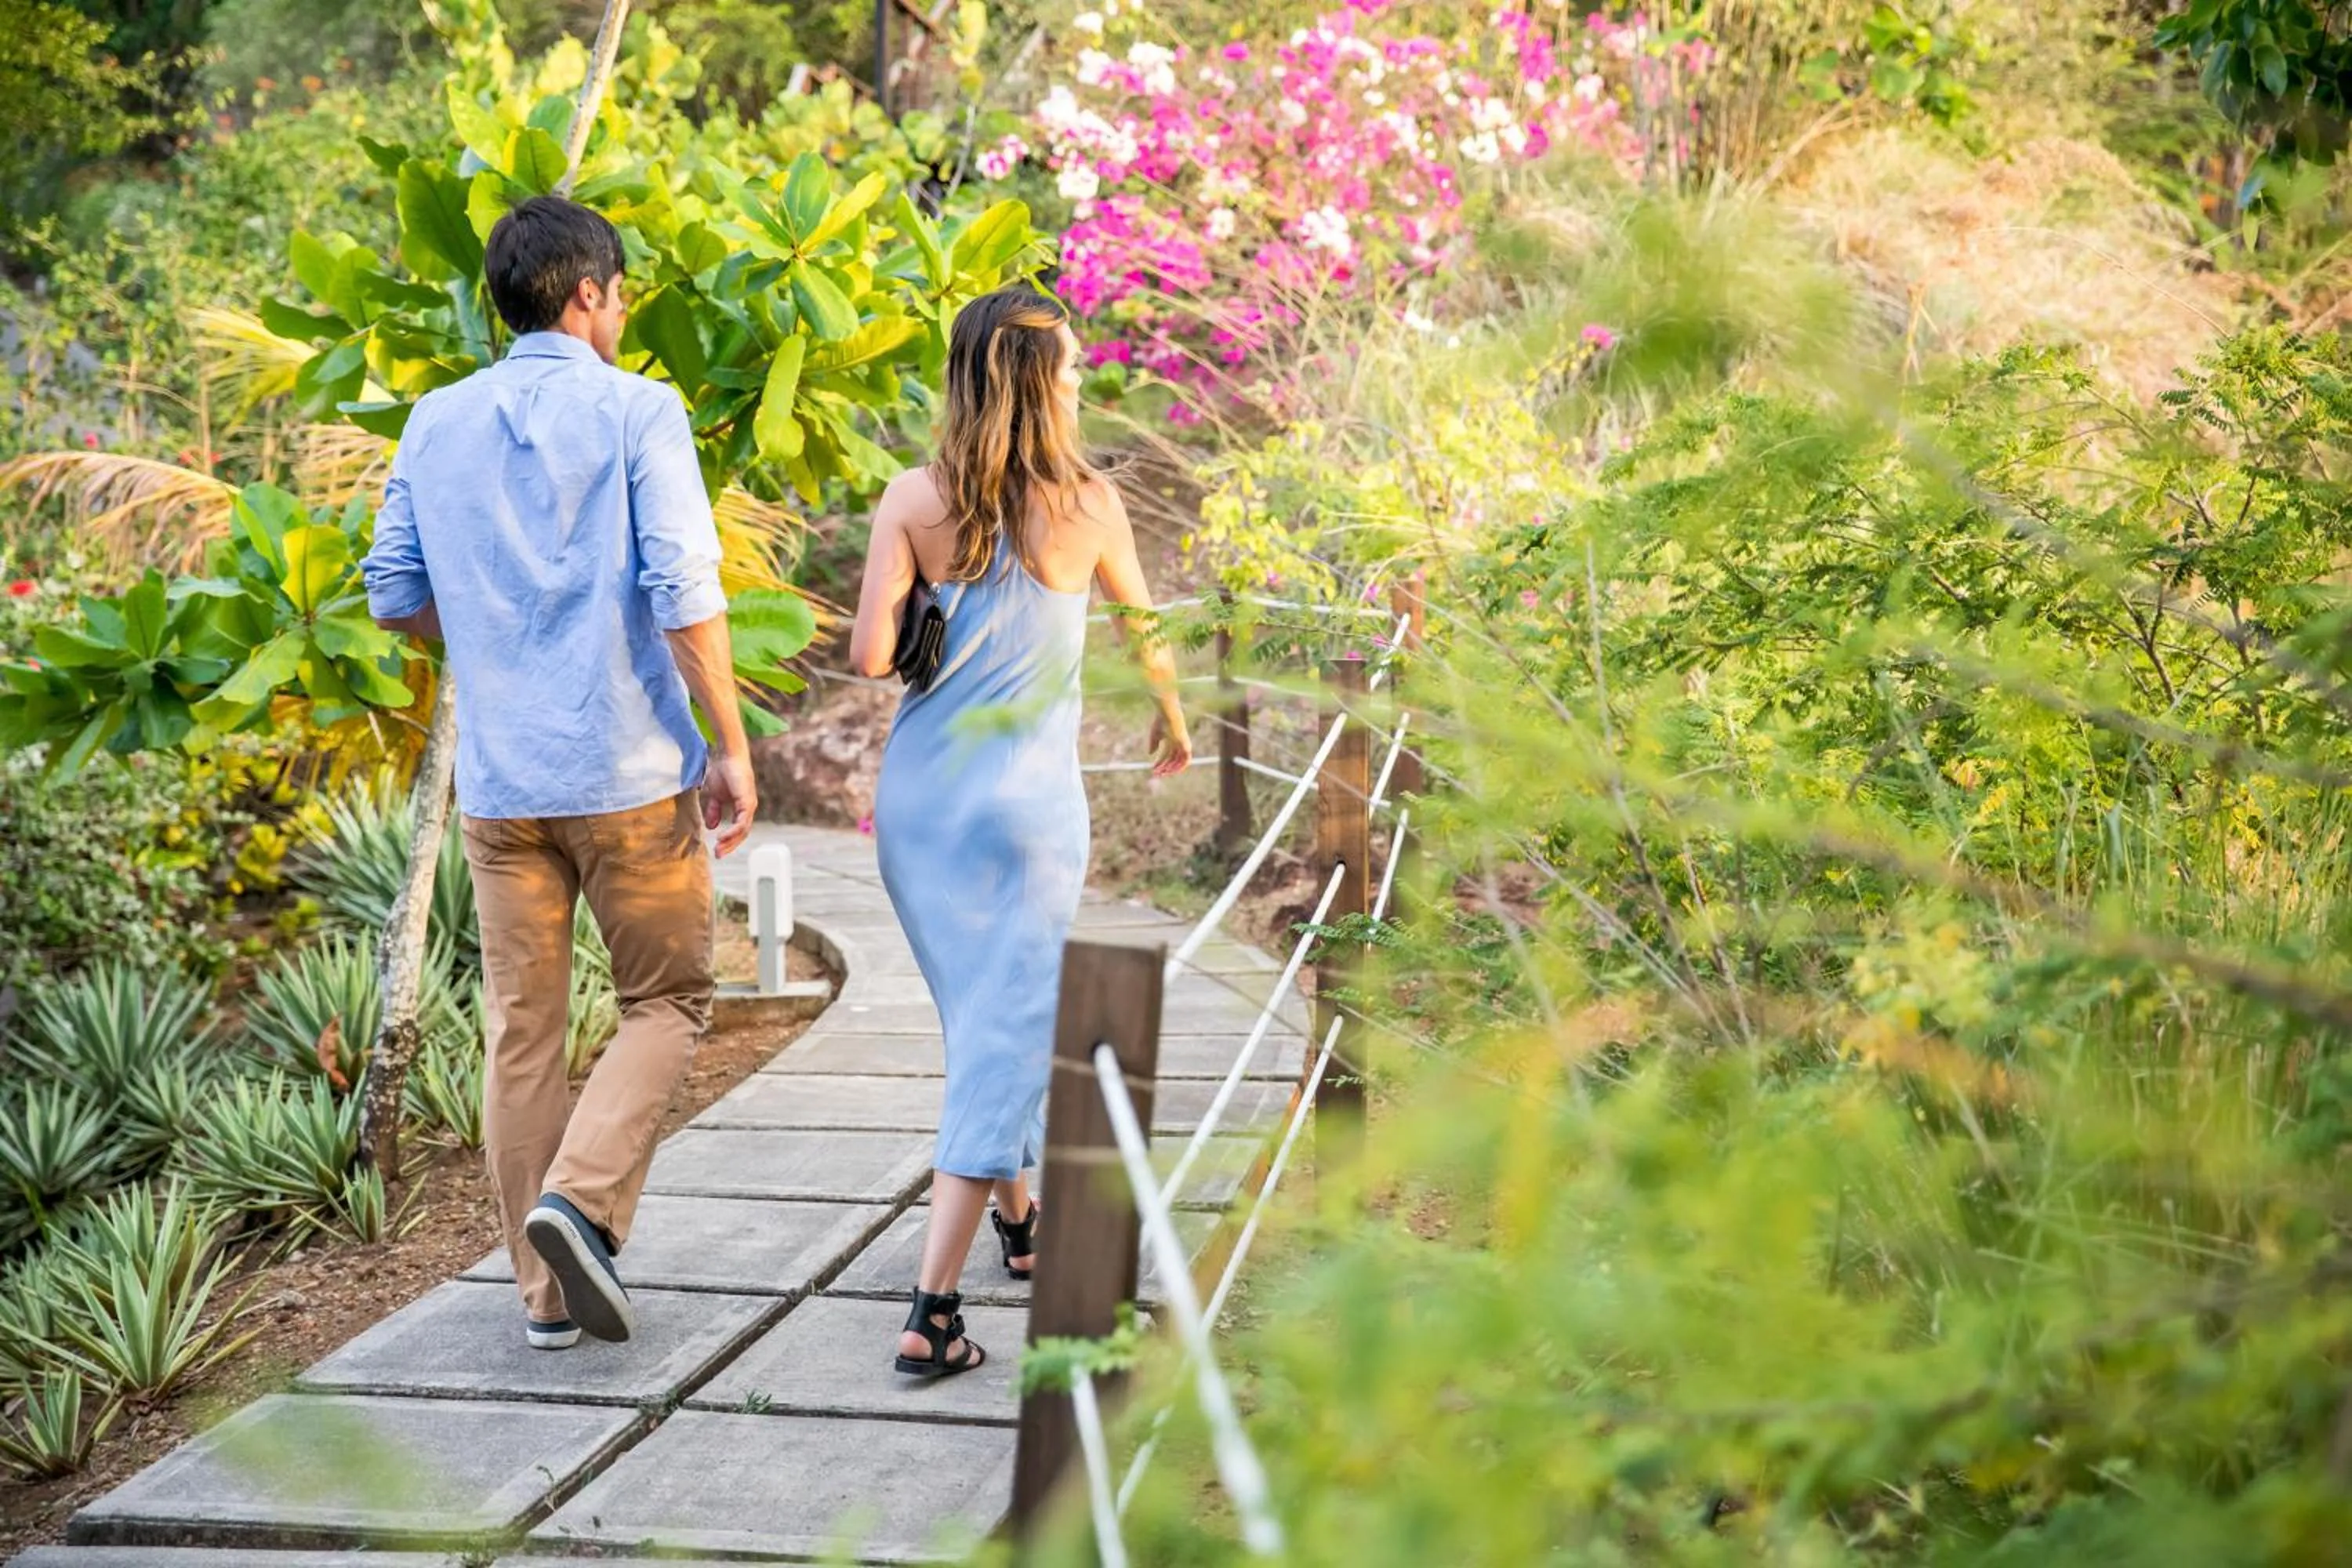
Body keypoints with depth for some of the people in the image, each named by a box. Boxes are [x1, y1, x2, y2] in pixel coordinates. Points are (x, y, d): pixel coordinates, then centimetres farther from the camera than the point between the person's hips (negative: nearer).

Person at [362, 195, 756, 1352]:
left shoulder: (437, 424, 7)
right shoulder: (636, 411, -7)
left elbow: (395, 596, 9)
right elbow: (683, 590, -15)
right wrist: (731, 746, -8)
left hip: (498, 779, 4)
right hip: (631, 774, -4)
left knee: (522, 1033, 10)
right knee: (666, 1003, 11)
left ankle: (547, 1292, 14)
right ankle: (582, 1200, -10)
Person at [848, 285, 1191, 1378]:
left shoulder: (914, 500, -4)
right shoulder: (1086, 504, -5)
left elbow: (869, 655, -11)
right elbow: (1145, 634, 13)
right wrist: (1171, 716, 34)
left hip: (920, 793, 3)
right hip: (1027, 798, -3)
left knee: (977, 1016, 22)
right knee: (1006, 1037, -2)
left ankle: (1017, 1225, 41)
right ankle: (932, 1310, -10)